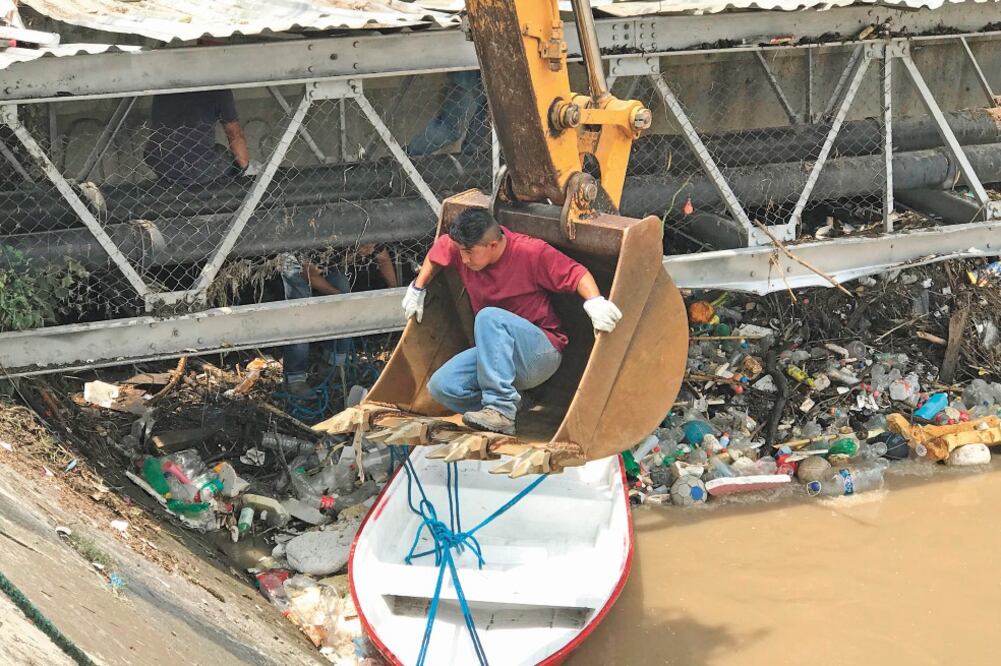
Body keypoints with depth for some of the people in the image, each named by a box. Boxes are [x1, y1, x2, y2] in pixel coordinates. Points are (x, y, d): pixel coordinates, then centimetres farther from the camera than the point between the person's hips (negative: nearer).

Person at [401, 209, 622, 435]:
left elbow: (576, 273, -16)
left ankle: (501, 409, -38)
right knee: (440, 386, -18)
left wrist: (594, 303, -34)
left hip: (541, 353, -6)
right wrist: (417, 289, 19)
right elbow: (437, 252, 19)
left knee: (489, 317, -35)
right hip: (495, 353, 6)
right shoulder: (460, 248, -2)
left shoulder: (530, 252, -16)